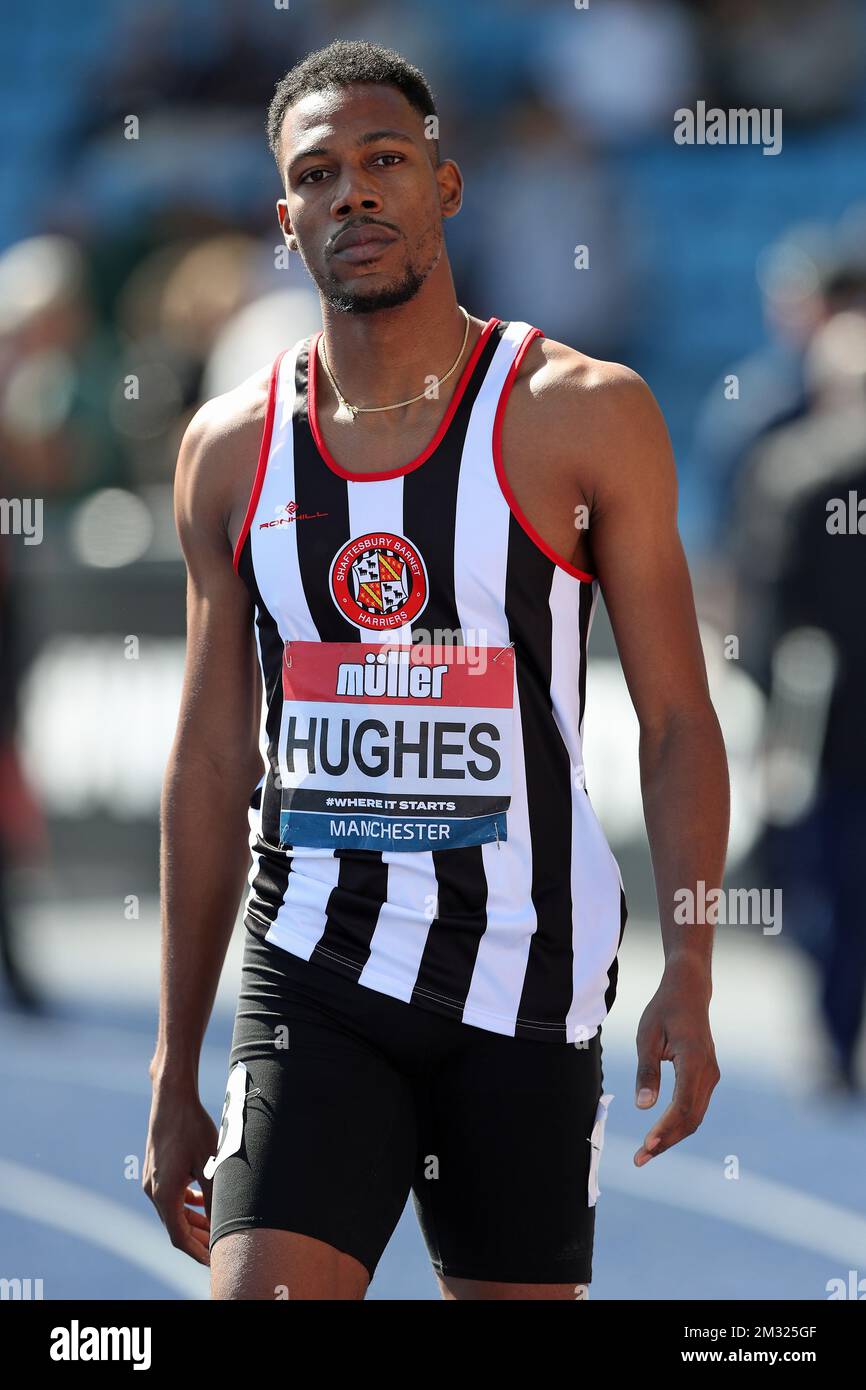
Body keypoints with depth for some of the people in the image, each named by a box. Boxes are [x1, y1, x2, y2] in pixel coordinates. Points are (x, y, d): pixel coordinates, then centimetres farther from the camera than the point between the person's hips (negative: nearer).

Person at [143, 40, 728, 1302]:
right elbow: (211, 768, 12)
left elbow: (678, 723, -1)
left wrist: (689, 979, -12)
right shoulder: (233, 448, 6)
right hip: (312, 973, 1)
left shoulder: (583, 416, -2)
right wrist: (175, 1071, 11)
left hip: (526, 973, -1)